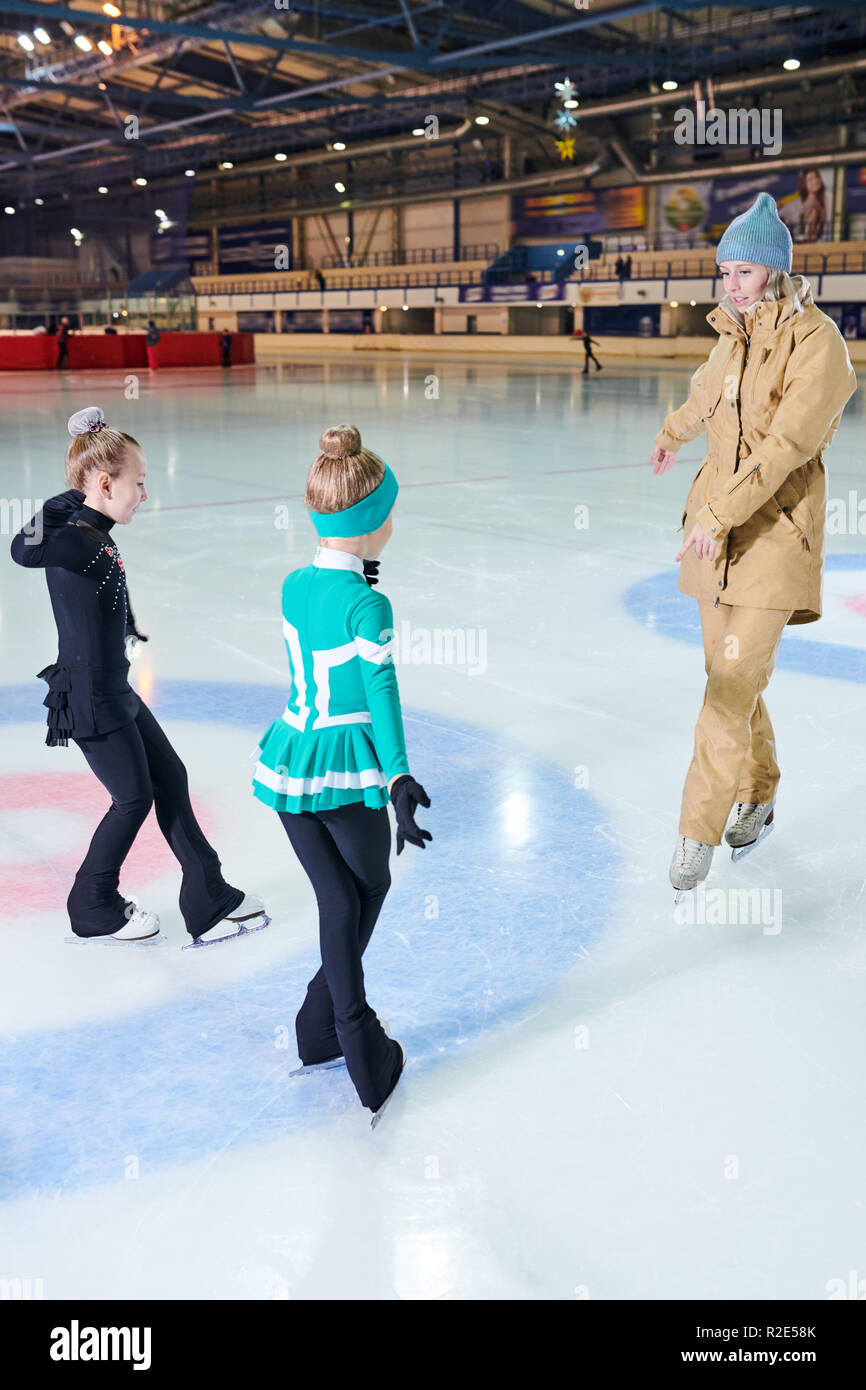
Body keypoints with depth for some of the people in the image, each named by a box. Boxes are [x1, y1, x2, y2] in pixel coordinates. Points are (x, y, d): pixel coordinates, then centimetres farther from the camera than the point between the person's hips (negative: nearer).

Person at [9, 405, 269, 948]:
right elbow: (24, 552, -40)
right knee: (134, 797, 4)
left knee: (170, 778, 13)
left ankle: (211, 902, 22)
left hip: (114, 691, 10)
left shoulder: (98, 537, 5)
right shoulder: (75, 538, -22)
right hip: (89, 700, -10)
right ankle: (93, 908, 26)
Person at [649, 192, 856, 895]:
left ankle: (699, 831, -2)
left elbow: (788, 443, -22)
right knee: (731, 677, 12)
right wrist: (674, 435, 51)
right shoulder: (736, 332, 10)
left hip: (775, 529, -7)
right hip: (716, 525, 7)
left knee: (732, 687, -10)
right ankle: (759, 794, 32)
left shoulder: (818, 343, -12)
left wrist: (719, 512, -28)